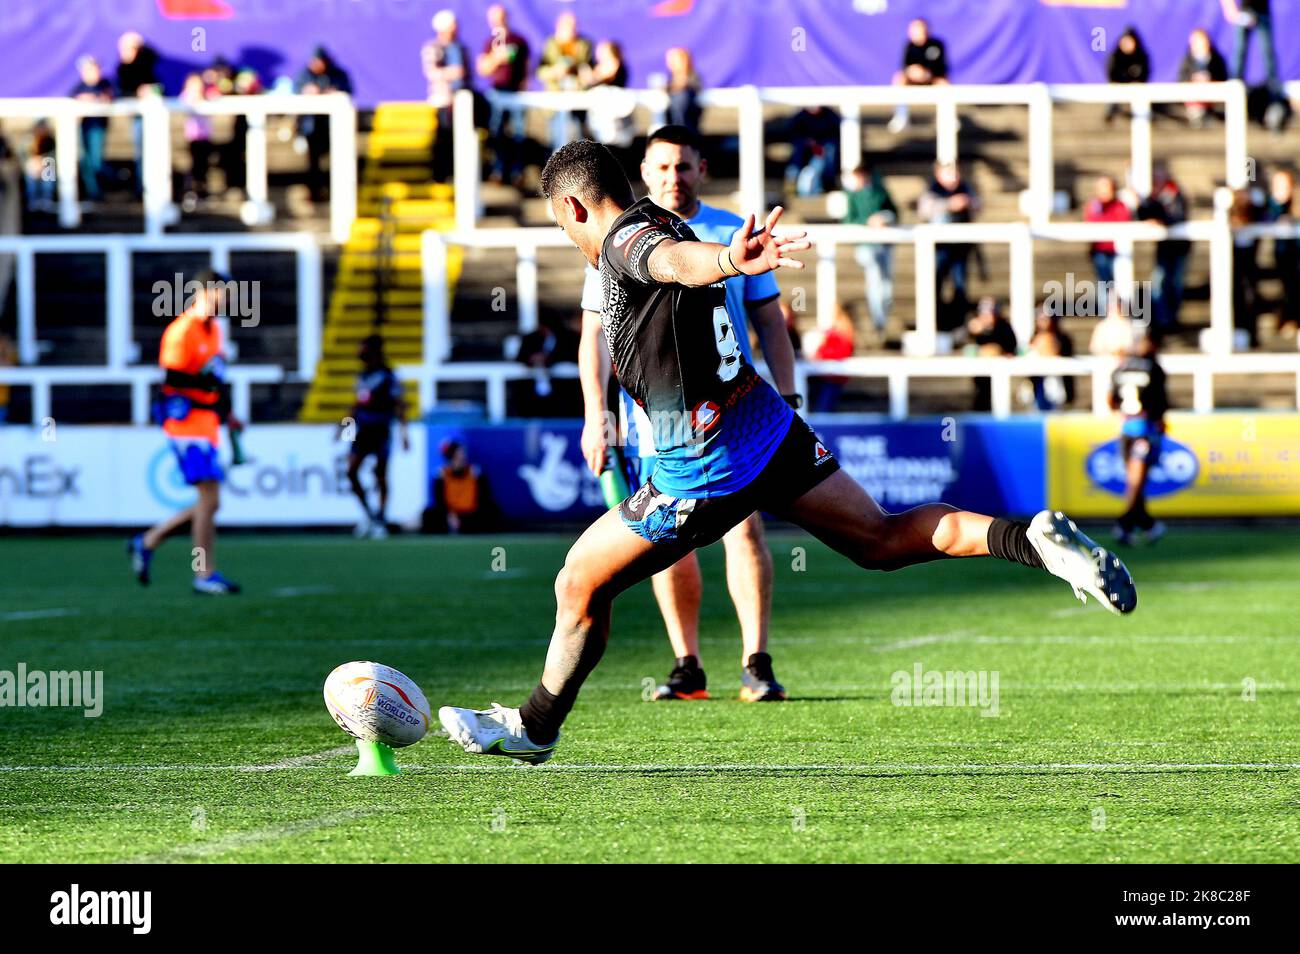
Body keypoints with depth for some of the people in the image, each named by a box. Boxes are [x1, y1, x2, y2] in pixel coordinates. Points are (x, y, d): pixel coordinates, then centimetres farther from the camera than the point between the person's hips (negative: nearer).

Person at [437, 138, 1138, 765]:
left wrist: (727, 260, -63)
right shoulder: (658, 226, 12)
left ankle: (534, 727, 22)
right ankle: (1031, 540, -5)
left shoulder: (626, 240, -15)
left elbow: (676, 257, -40)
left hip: (705, 468, -9)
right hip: (770, 429, 9)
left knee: (579, 586, 7)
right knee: (883, 540, 12)